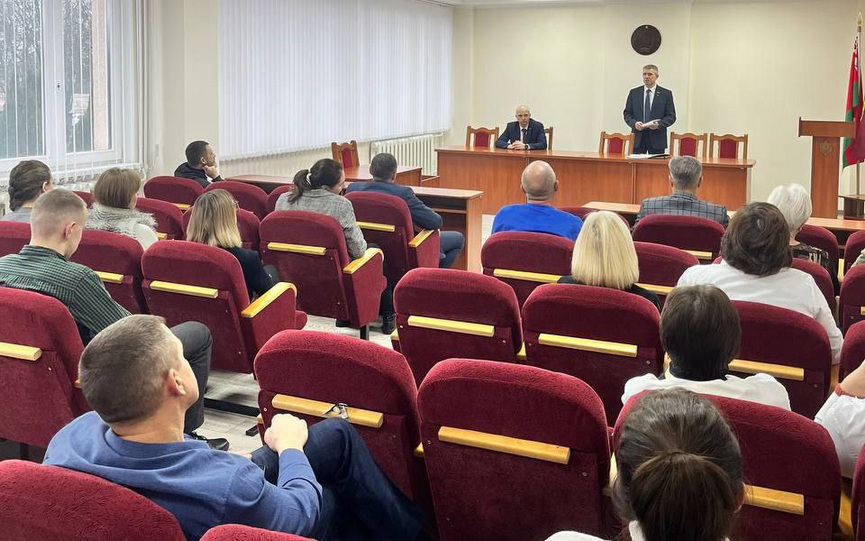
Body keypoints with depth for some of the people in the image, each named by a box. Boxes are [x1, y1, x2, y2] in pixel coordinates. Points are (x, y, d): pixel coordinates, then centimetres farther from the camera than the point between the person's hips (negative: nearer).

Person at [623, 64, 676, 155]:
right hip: (638, 138, 1)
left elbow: (671, 116, 2)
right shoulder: (634, 93, 11)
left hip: (656, 138, -1)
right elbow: (627, 114, 10)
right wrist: (634, 123, -10)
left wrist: (659, 124, -15)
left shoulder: (666, 94, 5)